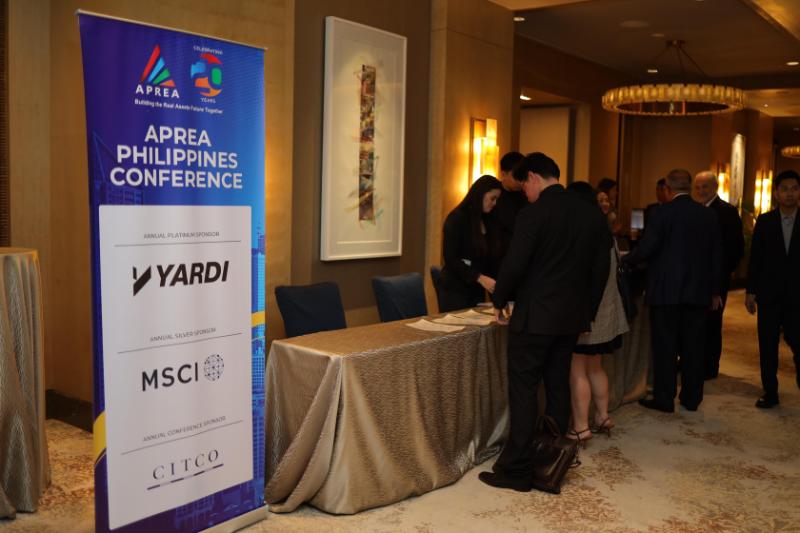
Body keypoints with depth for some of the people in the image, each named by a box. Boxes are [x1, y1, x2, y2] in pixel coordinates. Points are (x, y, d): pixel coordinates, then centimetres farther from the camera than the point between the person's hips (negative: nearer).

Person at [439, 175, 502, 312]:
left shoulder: (486, 221, 10)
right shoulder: (456, 219, -10)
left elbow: (487, 259, 12)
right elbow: (451, 258, -16)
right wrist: (480, 278, -24)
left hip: (477, 291, 7)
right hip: (455, 291, -6)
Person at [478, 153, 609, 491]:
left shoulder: (534, 214, -14)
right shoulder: (591, 214, 7)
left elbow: (514, 265, -16)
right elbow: (601, 269, 10)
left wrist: (499, 302, 0)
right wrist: (588, 311, 18)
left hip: (534, 317, -7)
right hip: (572, 317, 7)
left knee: (523, 391, 0)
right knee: (558, 386, 16)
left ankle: (516, 470, 5)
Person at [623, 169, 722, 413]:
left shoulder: (665, 211, -10)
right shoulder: (708, 214, 7)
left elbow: (647, 247, -15)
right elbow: (716, 256, 11)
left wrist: (623, 261, 2)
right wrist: (714, 290, 18)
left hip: (667, 290, -5)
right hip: (698, 292, 5)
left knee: (665, 347, 2)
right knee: (693, 346, 11)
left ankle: (664, 399, 7)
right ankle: (691, 398, 19)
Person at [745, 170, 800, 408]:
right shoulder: (764, 221, 4)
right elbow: (755, 258, 4)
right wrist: (750, 291, 1)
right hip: (769, 295, 1)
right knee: (768, 346, 7)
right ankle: (770, 393, 17)